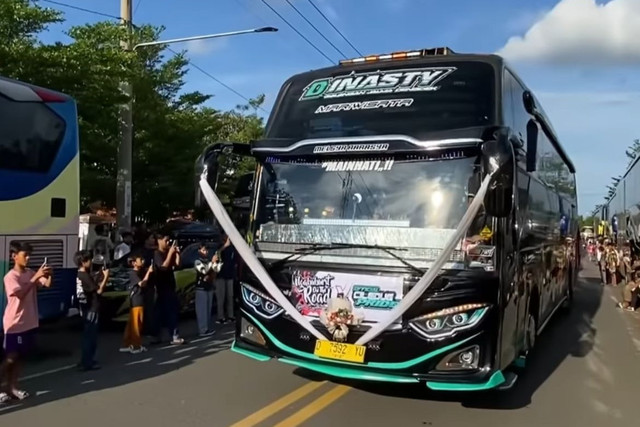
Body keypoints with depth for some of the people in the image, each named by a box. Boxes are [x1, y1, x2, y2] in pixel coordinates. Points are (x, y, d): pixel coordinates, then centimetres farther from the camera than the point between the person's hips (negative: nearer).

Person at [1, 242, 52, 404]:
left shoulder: (31, 273, 5)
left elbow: (47, 284, -2)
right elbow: (21, 294, -26)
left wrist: (48, 274, -22)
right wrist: (36, 277, -31)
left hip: (29, 322, 7)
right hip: (14, 323, -6)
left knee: (18, 357, 13)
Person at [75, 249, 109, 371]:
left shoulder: (81, 275, 11)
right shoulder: (85, 276, -20)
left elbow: (95, 286, 13)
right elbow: (99, 290, -19)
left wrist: (102, 277, 6)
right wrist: (106, 277, -13)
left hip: (87, 309, 10)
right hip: (91, 309, -10)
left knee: (88, 336, 16)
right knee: (90, 336, -3)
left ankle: (87, 361, 24)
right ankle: (87, 363, 2)